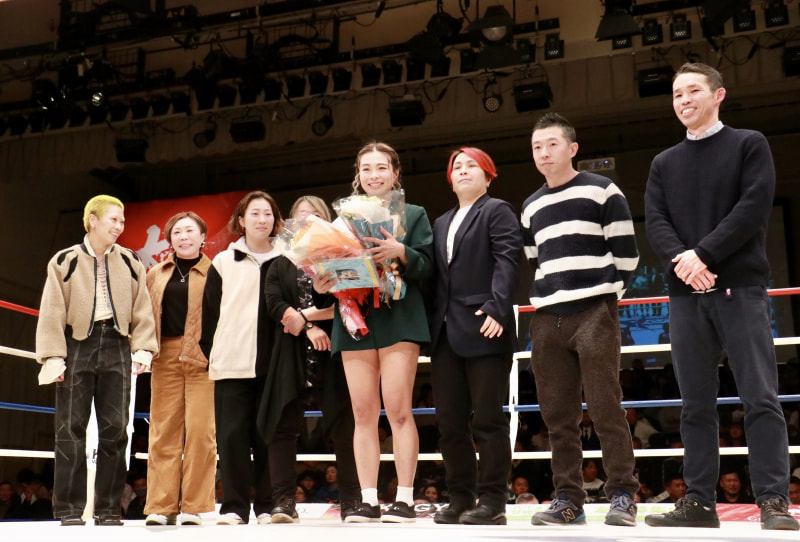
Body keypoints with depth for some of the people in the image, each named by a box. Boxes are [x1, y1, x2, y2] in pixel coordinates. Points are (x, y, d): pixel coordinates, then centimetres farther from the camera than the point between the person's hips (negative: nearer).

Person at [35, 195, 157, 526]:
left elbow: (142, 310, 9)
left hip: (116, 348, 2)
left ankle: (108, 509, 11)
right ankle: (69, 509, 8)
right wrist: (53, 356, -7)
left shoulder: (130, 262, 9)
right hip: (77, 347, -2)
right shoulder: (65, 261, 2)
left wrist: (143, 348, -2)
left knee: (115, 429, 2)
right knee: (71, 428, -1)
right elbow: (52, 312, 0)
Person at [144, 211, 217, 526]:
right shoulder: (155, 276, 19)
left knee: (200, 430, -7)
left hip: (203, 358, -3)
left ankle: (194, 507, 0)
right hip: (165, 357, 4)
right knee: (164, 431, 2)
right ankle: (161, 508, 6)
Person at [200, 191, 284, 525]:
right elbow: (209, 312, 10)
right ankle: (234, 507, 5)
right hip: (232, 363, 1)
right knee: (232, 434, -1)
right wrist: (210, 353, 3)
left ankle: (267, 506, 10)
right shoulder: (223, 263, 11)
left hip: (272, 363, 0)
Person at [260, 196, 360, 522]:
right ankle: (283, 503, 0)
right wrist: (309, 328, -10)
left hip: (333, 351, -2)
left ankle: (352, 502, 3)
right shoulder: (281, 264, 17)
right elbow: (274, 304, 2)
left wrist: (304, 315, -8)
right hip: (292, 353, 2)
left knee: (344, 425, -4)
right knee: (283, 427, -4)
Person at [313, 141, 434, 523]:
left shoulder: (414, 215, 10)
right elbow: (331, 265, 14)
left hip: (397, 318, -3)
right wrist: (320, 285, -7)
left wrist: (401, 253, -18)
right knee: (363, 413, 2)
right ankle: (368, 501, 6)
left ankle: (405, 499, -2)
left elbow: (426, 268, 1)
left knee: (398, 409, -8)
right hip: (354, 319, 3)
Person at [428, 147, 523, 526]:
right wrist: (430, 321, 9)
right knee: (450, 421, 5)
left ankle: (492, 501, 2)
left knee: (487, 419, -4)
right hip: (446, 332, 7)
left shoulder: (497, 211, 5)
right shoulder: (441, 223, 25)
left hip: (484, 328, -7)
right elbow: (435, 274, 21)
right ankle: (460, 498, 13)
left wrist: (497, 307, -22)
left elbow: (507, 261, -9)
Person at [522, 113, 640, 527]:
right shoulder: (531, 207, 19)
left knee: (605, 408, -7)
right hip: (547, 319, 5)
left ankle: (622, 494, 2)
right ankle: (568, 497, 10)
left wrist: (610, 293, 2)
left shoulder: (601, 191, 3)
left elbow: (626, 251, 1)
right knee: (558, 415, 4)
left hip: (594, 313, -5)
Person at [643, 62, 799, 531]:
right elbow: (656, 223, 5)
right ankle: (700, 503, 8)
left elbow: (755, 206, -7)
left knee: (761, 398, -7)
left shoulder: (749, 145, 7)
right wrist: (682, 263, -14)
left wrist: (703, 254, -16)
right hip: (686, 294, 4)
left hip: (740, 288, -3)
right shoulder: (664, 164, 17)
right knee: (697, 403, 4)